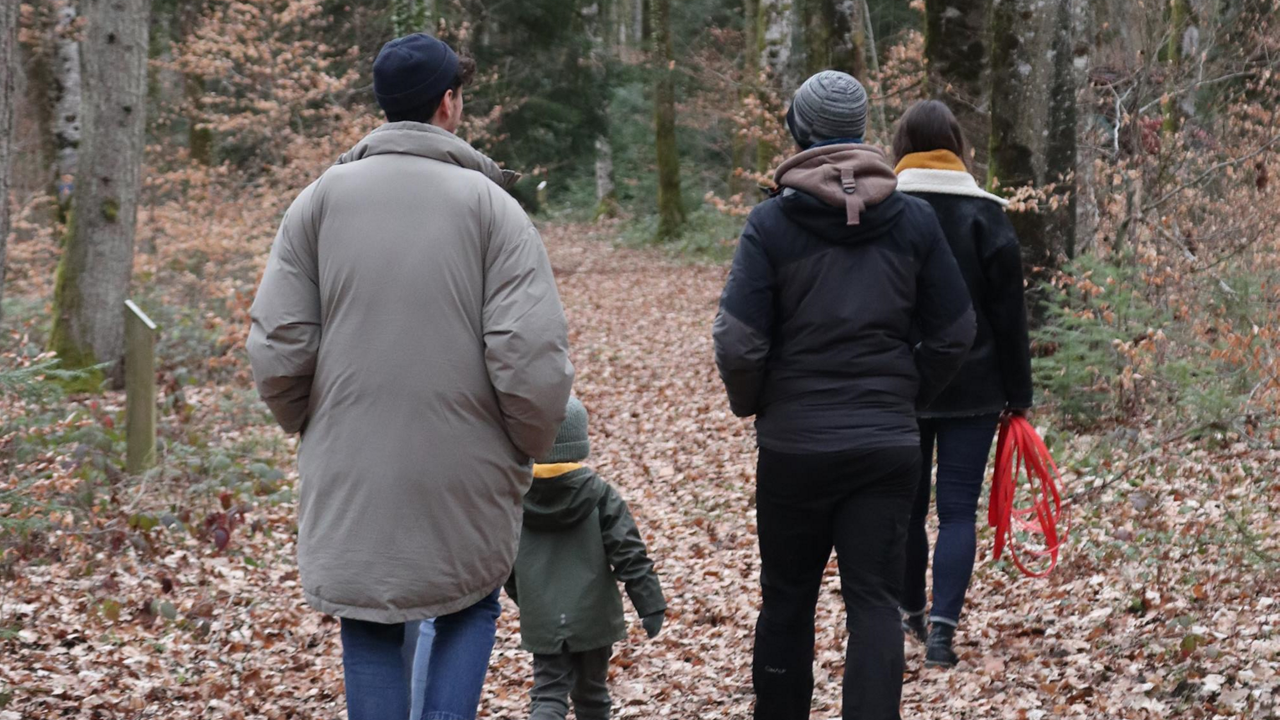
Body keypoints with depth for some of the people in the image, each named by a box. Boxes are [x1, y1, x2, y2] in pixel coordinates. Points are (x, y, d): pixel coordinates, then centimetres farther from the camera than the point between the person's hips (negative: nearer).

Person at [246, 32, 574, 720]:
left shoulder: (321, 199, 0)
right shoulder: (489, 205, -7)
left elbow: (277, 348, -4)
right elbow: (532, 357, -14)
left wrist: (313, 429, 14)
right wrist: (528, 450, 3)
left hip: (351, 476, 2)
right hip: (465, 474, -2)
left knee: (371, 630, 15)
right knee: (467, 611, 19)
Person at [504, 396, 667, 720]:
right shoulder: (600, 495, -10)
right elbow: (629, 554, -12)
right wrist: (651, 605, -6)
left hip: (542, 623, 1)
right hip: (593, 618, -1)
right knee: (591, 692, 16)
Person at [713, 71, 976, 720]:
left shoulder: (771, 223, -9)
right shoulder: (914, 219, 0)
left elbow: (737, 342, -13)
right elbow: (954, 333, 4)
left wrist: (751, 402, 5)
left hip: (793, 443, -1)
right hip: (889, 445, 1)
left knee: (787, 598, 13)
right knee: (875, 601, 1)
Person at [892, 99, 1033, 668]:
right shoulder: (985, 216, -4)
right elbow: (1009, 313, -3)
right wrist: (1018, 395, 4)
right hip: (971, 388, -1)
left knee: (906, 505, 14)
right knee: (958, 511, 1)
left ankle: (911, 614, 30)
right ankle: (941, 628, -10)